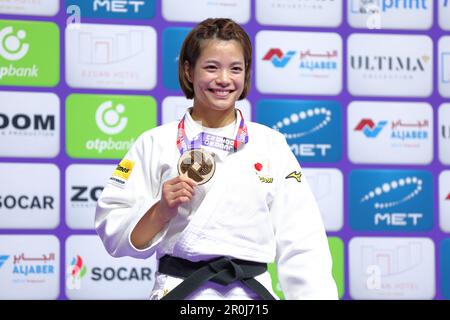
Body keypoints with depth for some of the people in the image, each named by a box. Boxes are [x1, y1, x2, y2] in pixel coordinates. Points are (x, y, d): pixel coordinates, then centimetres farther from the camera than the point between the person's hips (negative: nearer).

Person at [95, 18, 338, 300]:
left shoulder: (271, 145, 5)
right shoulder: (156, 143, 2)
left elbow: (301, 245, 2)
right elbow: (113, 231, 0)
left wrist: (317, 295, -8)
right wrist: (162, 210, -15)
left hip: (253, 292, 1)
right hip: (179, 291, -1)